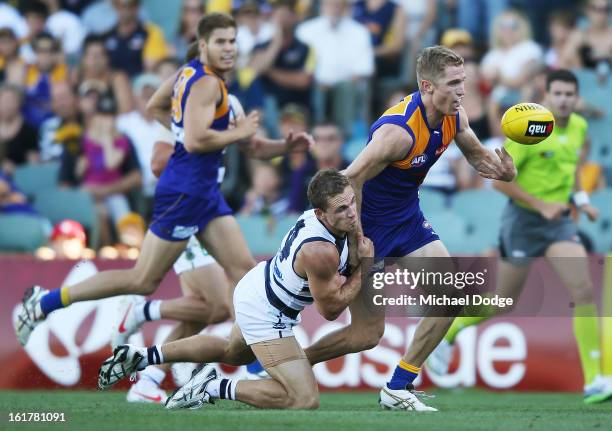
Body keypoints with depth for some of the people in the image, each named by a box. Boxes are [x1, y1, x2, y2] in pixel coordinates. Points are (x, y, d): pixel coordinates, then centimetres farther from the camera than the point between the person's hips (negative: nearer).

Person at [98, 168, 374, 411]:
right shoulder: (320, 252, -34)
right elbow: (330, 309, -20)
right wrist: (364, 267, -14)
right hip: (266, 317, -10)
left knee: (230, 352, 38)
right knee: (305, 400, -14)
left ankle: (141, 356, 39)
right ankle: (215, 387, -5)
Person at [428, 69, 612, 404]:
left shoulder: (579, 127, 3)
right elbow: (500, 179, -17)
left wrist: (579, 198, 10)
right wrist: (542, 206, -22)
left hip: (558, 220, 5)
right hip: (524, 219, -5)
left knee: (584, 291, -13)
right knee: (504, 300, 7)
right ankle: (446, 335, 35)